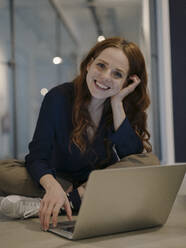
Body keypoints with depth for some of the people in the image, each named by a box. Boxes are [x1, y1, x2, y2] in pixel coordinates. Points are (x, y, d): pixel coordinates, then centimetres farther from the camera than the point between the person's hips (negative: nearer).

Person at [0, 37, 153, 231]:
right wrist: (53, 186, -42)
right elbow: (37, 157, -21)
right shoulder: (59, 97, -15)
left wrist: (117, 103, -25)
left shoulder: (127, 107, -8)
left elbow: (132, 155, -23)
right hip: (61, 179, -2)